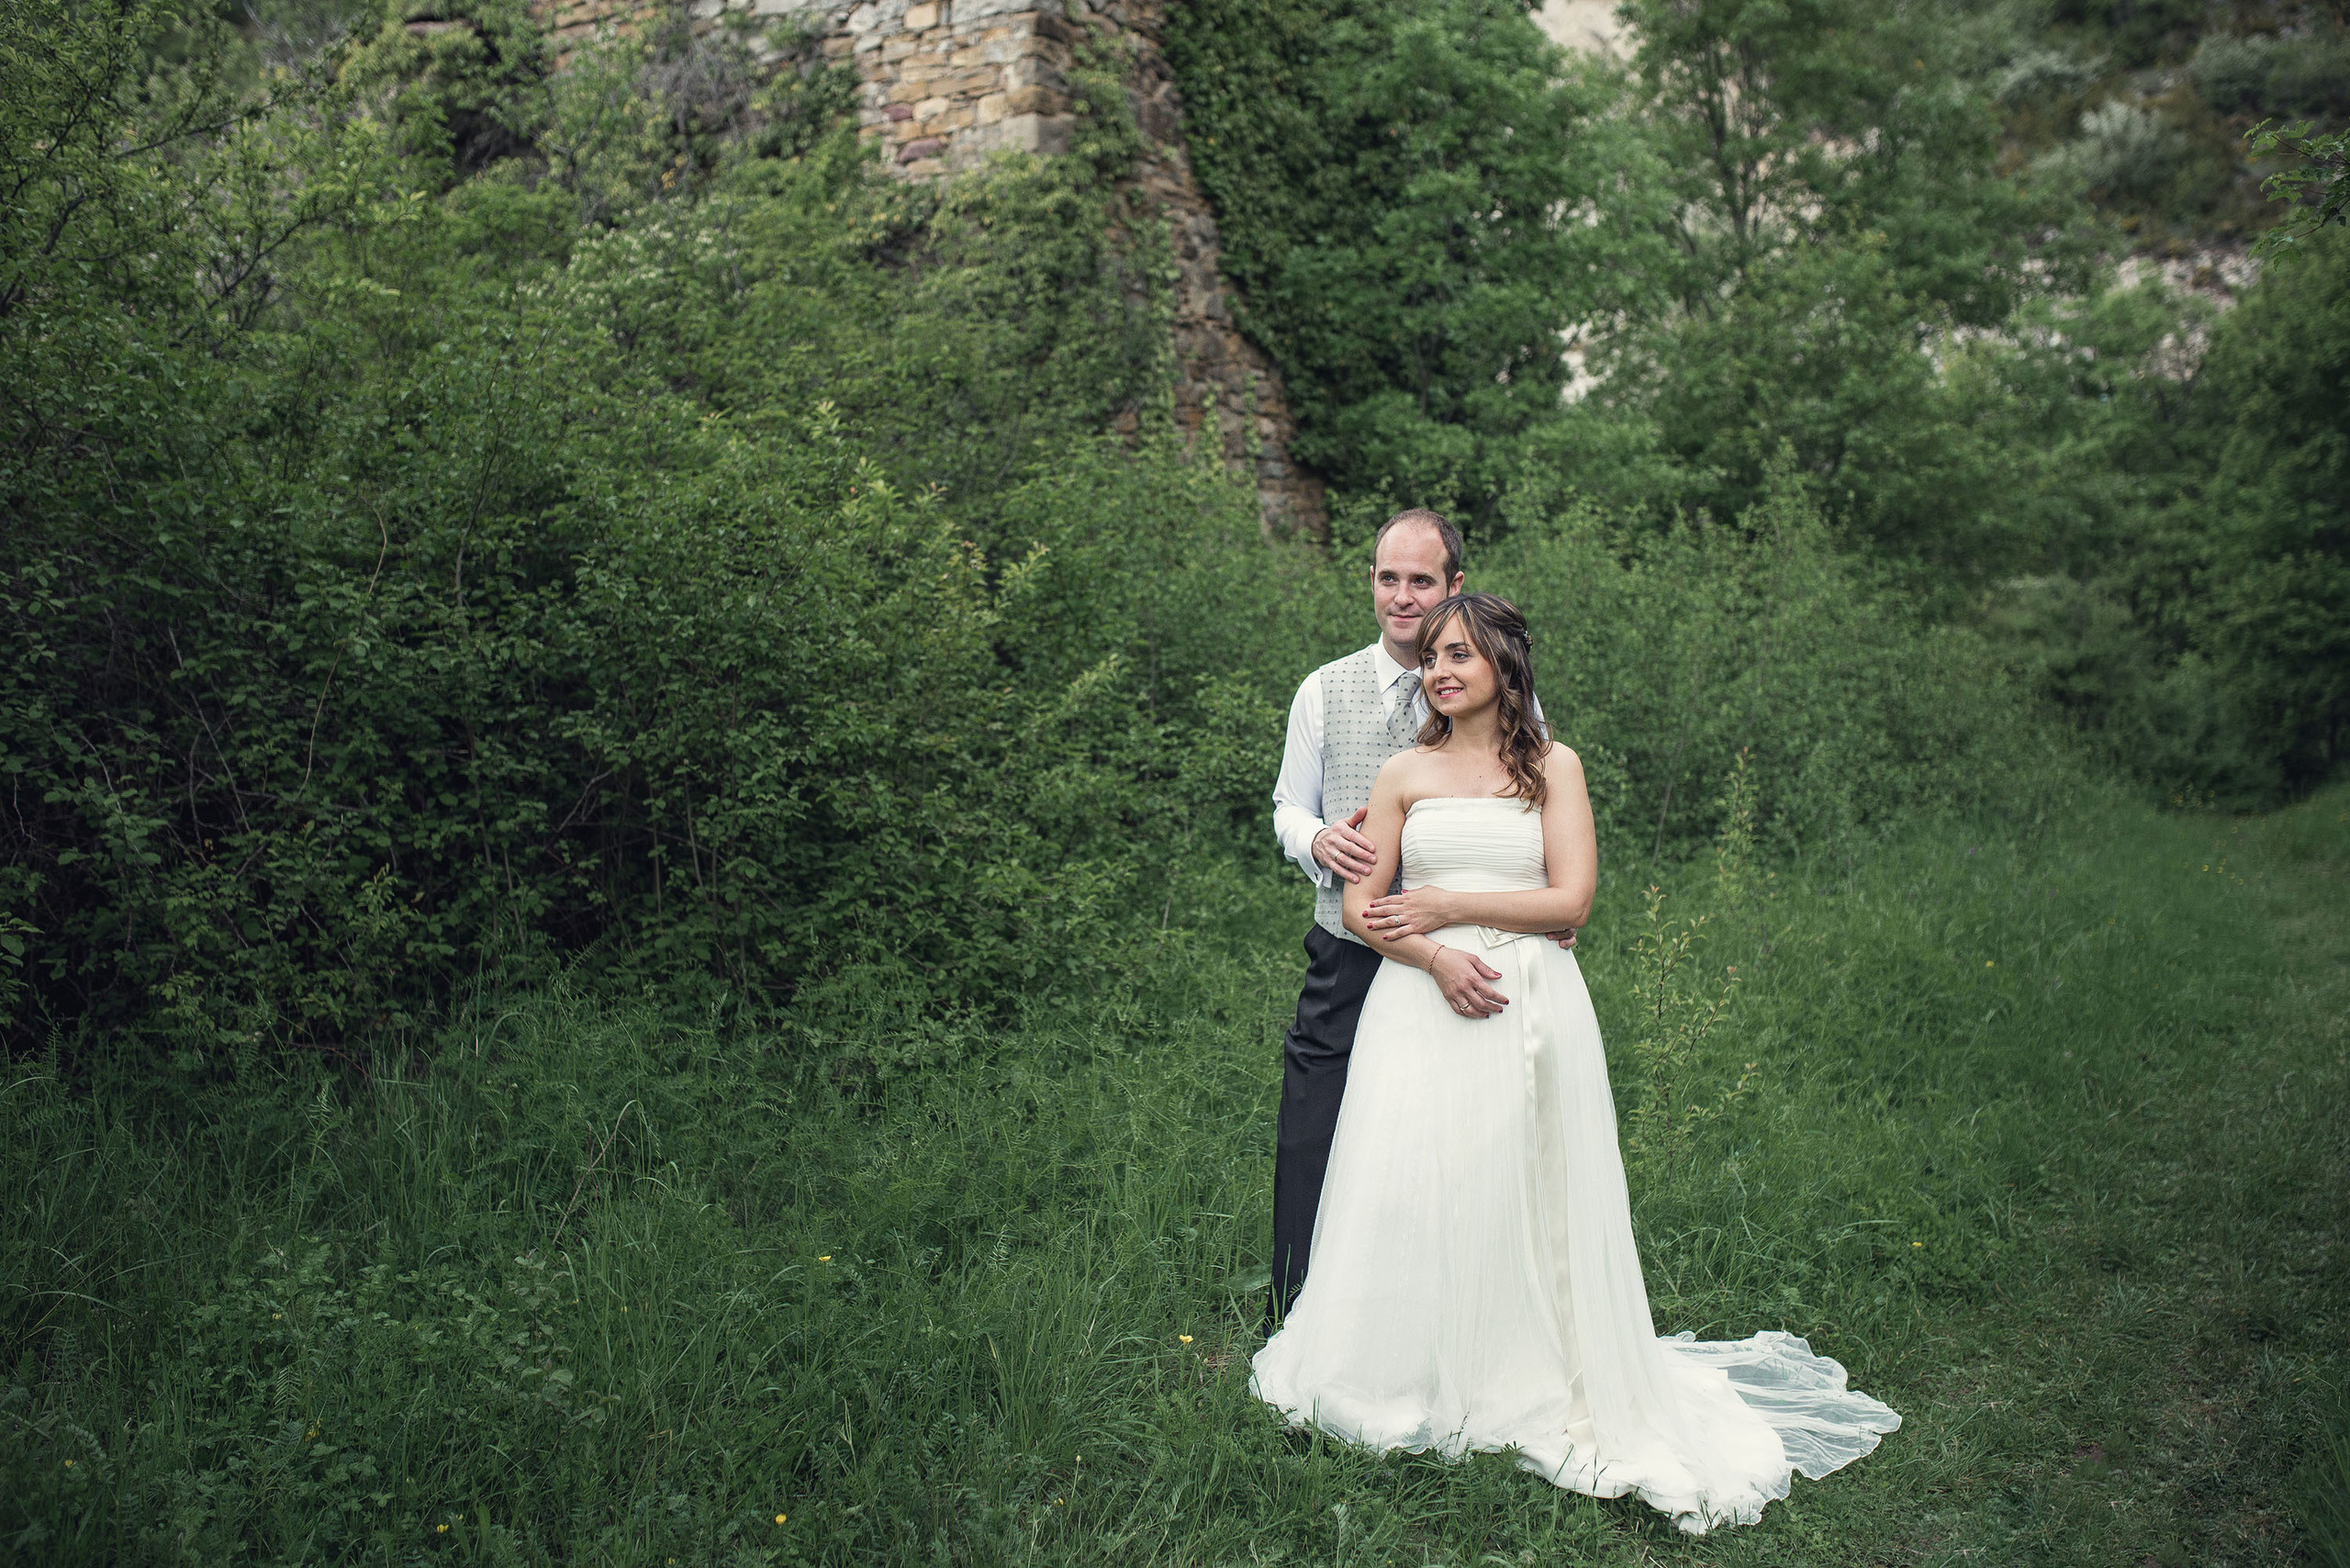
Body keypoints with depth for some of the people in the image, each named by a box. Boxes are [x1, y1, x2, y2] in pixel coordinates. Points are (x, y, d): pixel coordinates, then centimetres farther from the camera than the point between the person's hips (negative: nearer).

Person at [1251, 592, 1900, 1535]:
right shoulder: (1406, 773, 9)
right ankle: (1414, 1381, 15)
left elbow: (1572, 899, -4)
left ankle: (1528, 1385, 17)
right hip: (1421, 1004, 1)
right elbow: (1359, 905, 5)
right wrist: (1435, 956, -12)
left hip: (1529, 1008, -1)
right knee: (1412, 1190, 0)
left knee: (1519, 1199, 1)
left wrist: (1446, 906, -8)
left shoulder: (1552, 768, 5)